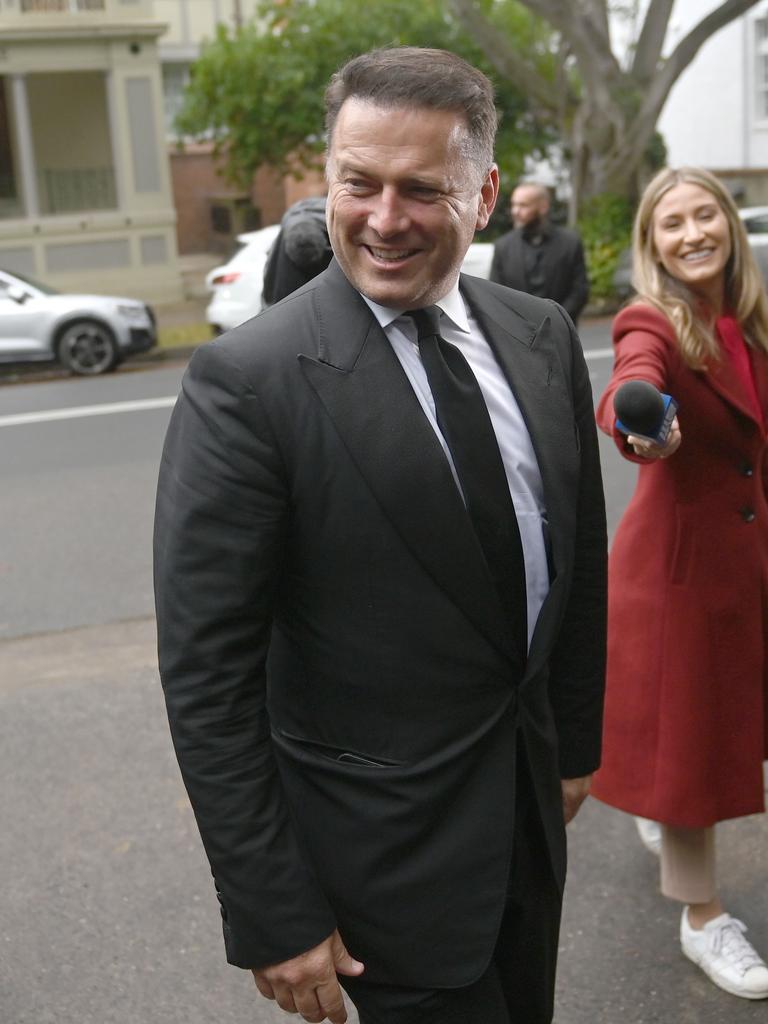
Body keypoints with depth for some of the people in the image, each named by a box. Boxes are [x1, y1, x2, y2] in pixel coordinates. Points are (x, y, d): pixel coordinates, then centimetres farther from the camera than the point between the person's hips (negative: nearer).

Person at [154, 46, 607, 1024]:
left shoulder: (544, 338, -3)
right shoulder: (245, 382, -21)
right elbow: (205, 679, -19)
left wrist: (578, 741, 14)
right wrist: (273, 918, -16)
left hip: (530, 798, 6)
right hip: (390, 848, -6)